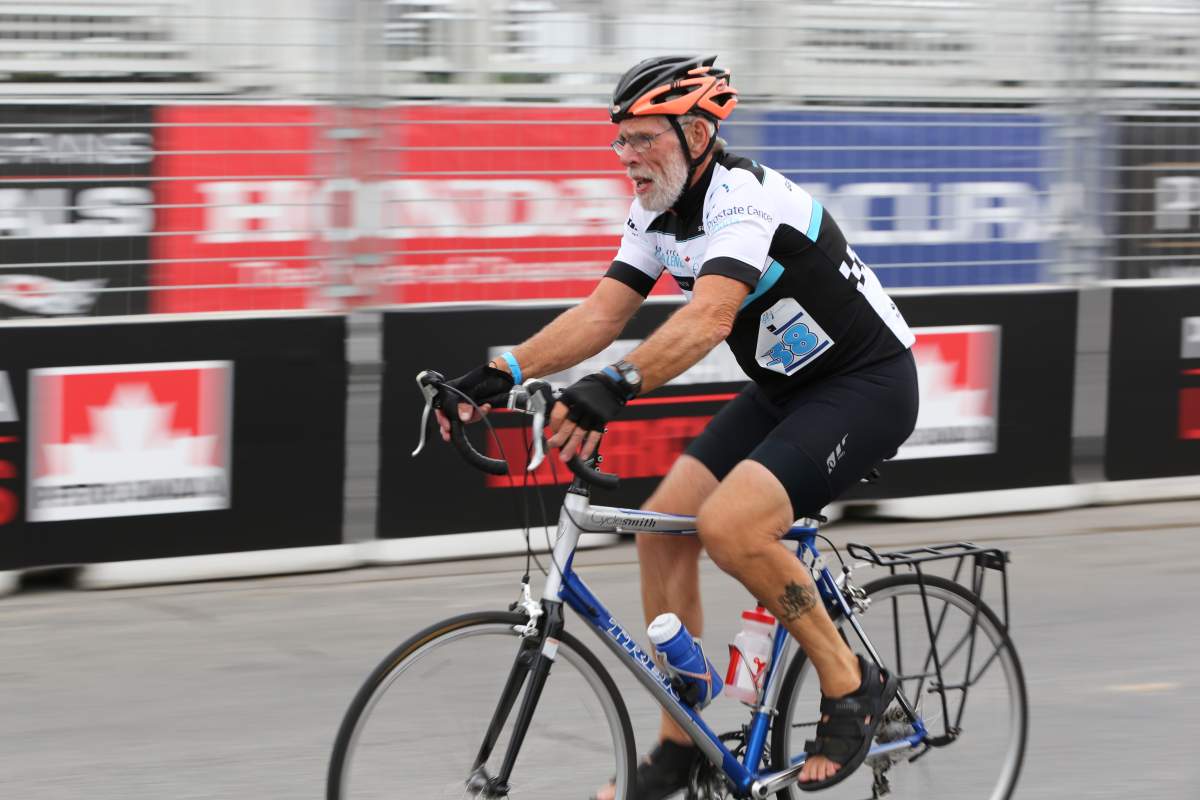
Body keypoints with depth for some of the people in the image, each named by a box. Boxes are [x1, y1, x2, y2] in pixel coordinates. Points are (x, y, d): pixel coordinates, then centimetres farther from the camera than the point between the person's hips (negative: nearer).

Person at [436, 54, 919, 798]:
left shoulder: (745, 199, -27)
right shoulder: (660, 214, 1)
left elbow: (708, 319, -42)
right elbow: (602, 312, -4)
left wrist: (615, 387, -56)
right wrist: (505, 371, -17)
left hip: (868, 385, -9)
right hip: (785, 386, 9)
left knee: (729, 525, -27)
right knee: (663, 528, -3)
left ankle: (851, 684, -7)